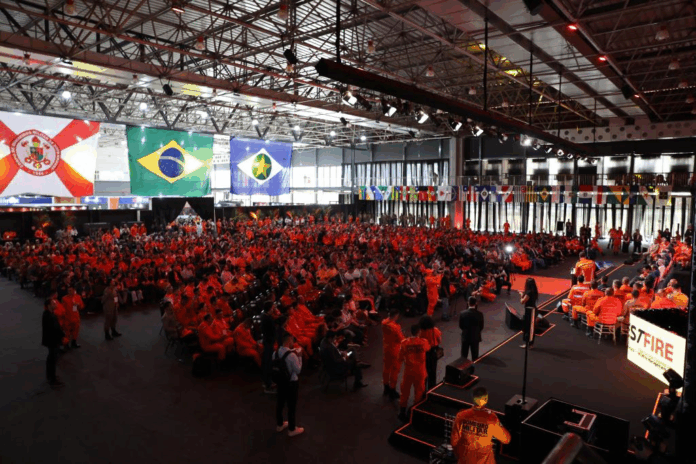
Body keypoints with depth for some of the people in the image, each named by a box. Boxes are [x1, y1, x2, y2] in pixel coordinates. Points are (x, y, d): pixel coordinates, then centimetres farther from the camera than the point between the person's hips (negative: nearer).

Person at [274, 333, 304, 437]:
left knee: (280, 402, 21)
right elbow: (298, 370, -16)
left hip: (280, 381, 7)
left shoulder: (276, 352, -5)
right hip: (292, 382, -7)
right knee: (292, 405, 8)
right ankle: (292, 429, 22)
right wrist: (299, 357, -12)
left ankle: (279, 425, 40)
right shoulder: (292, 355, -26)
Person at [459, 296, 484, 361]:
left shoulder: (462, 313, -16)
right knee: (475, 356, 14)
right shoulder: (479, 314, -17)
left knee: (464, 356, 15)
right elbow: (481, 327, -5)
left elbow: (460, 326, -5)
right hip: (475, 337, 0)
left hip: (465, 336, 0)